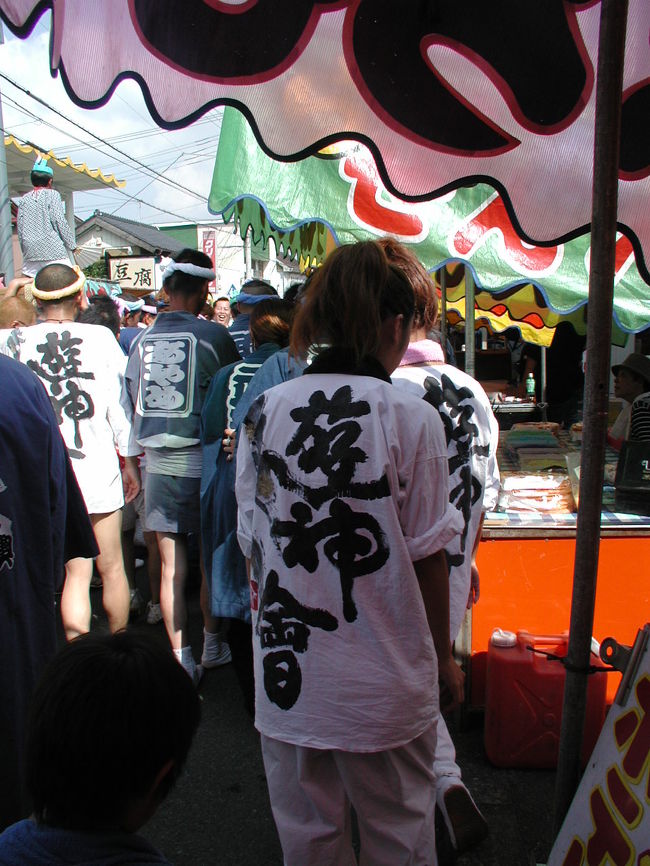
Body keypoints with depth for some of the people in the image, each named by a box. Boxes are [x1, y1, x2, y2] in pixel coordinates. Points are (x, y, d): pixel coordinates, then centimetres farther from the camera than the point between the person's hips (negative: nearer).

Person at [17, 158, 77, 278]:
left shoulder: (24, 199, 14)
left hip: (30, 250, 5)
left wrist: (24, 249, 18)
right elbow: (59, 221, -7)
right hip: (52, 249, -5)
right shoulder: (52, 194, 1)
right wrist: (72, 244, 0)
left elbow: (19, 226, 12)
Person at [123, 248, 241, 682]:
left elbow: (131, 402, 11)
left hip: (157, 464, 4)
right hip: (200, 462, -3)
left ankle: (182, 658, 16)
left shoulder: (142, 340, 4)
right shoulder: (213, 335, -9)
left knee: (171, 565, 10)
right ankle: (212, 645, 27)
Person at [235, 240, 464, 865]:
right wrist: (443, 656, 6)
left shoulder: (264, 412, -4)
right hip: (382, 681, -3)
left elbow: (253, 548, 3)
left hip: (287, 673, 3)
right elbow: (426, 557, -9)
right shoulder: (411, 419, -14)